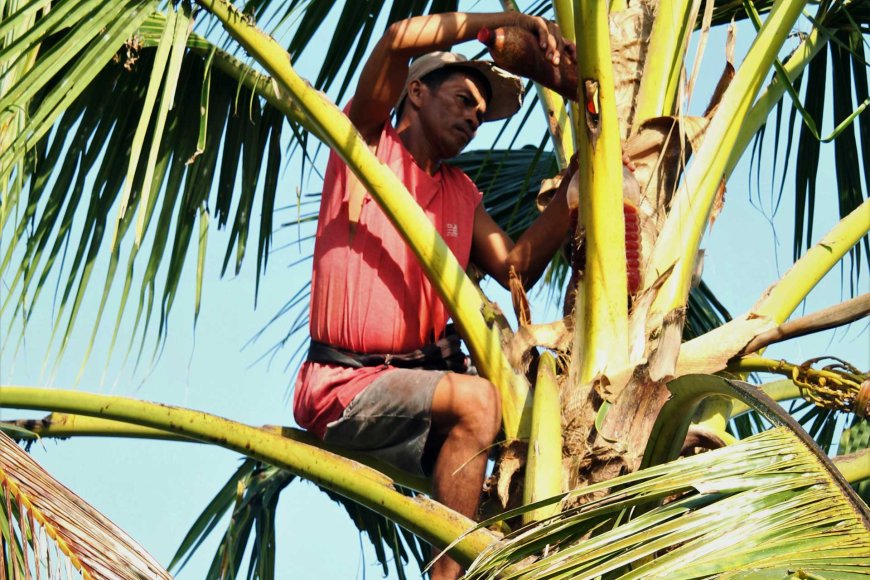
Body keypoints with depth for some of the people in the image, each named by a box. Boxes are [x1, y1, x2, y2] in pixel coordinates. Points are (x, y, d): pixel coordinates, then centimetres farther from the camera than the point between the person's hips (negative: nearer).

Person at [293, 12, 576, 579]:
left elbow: (516, 267, 6)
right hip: (342, 381, -7)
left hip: (413, 379, 7)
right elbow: (400, 39, -14)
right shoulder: (367, 145, 2)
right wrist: (514, 19, -11)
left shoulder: (462, 195, 21)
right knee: (476, 400, -30)